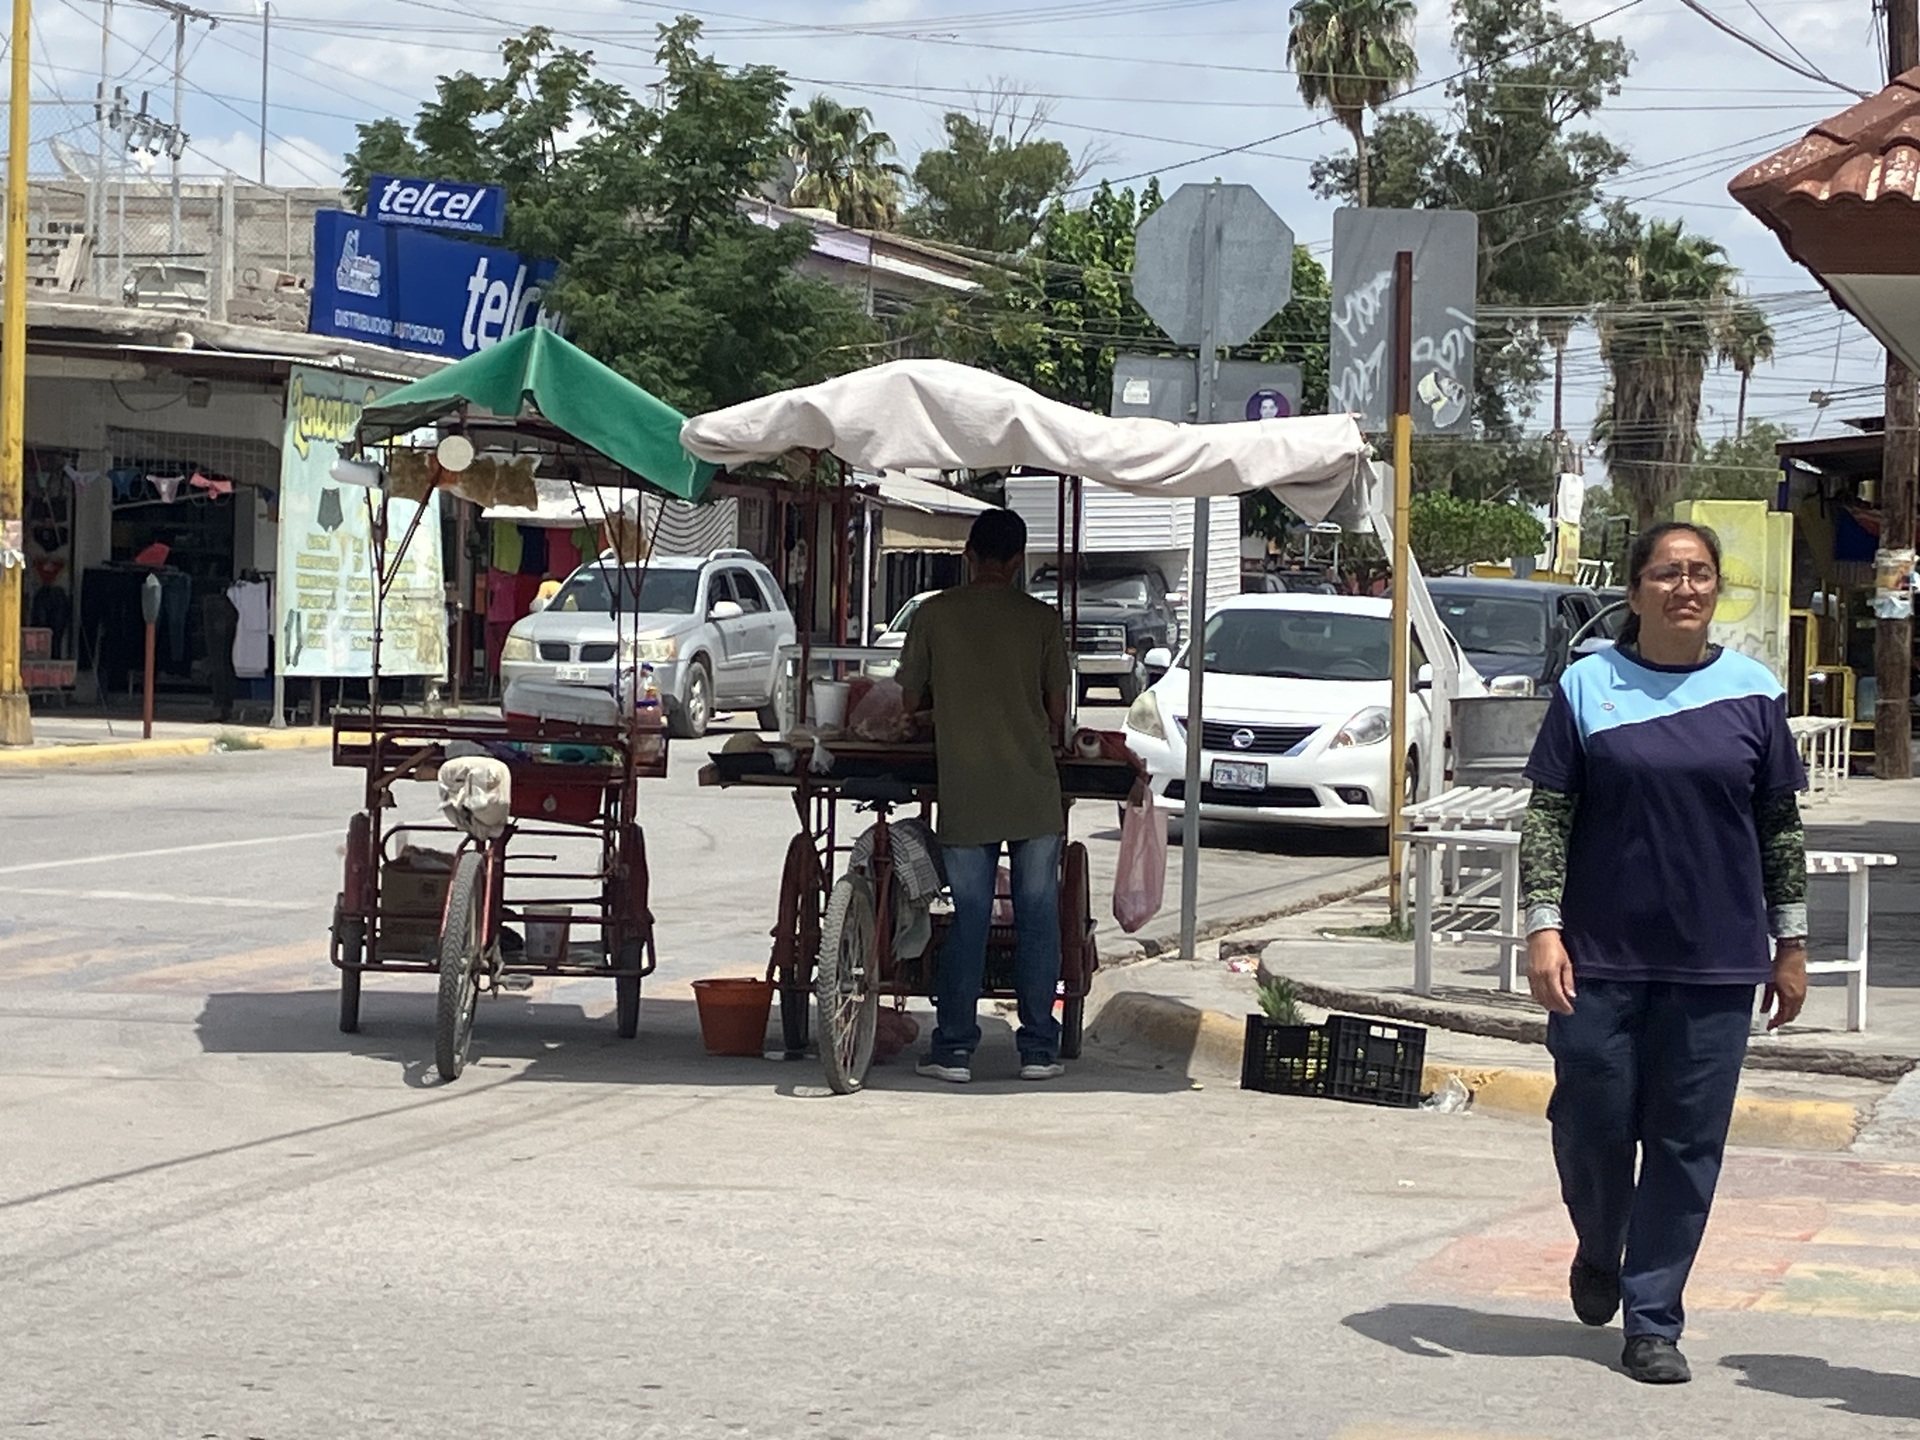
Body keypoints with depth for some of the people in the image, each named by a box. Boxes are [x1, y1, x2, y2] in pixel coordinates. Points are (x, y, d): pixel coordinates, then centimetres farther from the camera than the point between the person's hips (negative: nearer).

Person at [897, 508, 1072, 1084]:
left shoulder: (933, 615, 0)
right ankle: (1038, 1048, 8)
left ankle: (954, 1048, 5)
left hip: (965, 795, 0)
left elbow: (910, 700, 7)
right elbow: (1058, 710, 4)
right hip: (1034, 793, 0)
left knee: (968, 919, 6)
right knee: (1038, 917, 6)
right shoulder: (1040, 619, 0)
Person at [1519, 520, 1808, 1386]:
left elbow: (1781, 827, 10)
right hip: (1601, 956, -1)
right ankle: (1599, 1254, 35)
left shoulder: (1752, 693, 5)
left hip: (1715, 960, 1)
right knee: (1593, 1122, 4)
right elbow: (1546, 816, 0)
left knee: (1688, 1143, 2)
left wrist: (1790, 942, 9)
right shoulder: (1588, 687, 1)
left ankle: (1653, 1322, 10)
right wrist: (1544, 928, -9)